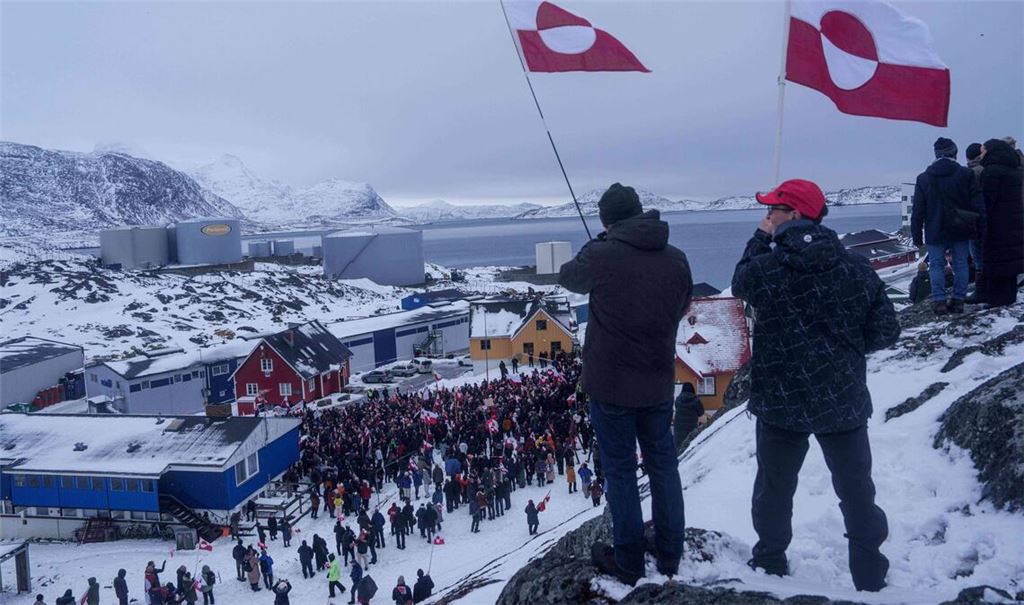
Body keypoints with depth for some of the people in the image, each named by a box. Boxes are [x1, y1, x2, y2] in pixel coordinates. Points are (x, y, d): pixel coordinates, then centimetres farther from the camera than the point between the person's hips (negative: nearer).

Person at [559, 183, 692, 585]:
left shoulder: (601, 255, -15)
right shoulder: (677, 259, -2)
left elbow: (568, 278, 5)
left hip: (610, 383, -4)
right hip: (659, 382, 4)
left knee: (620, 470, 8)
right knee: (663, 465, 17)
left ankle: (628, 563, 20)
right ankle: (670, 556, 29)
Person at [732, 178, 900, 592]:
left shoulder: (765, 268, -15)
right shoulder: (856, 268, -7)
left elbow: (739, 284, 8)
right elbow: (885, 330, -3)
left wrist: (760, 240, 12)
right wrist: (845, 351, 12)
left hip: (780, 404, -1)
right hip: (844, 402, 2)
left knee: (774, 488, 18)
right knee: (856, 490, 17)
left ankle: (770, 562, 34)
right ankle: (869, 574, 29)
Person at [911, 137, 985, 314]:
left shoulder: (923, 178, 0)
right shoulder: (966, 174, -2)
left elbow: (918, 211, 1)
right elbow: (978, 204, -3)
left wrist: (917, 236, 5)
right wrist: (979, 229, 3)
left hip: (935, 232, 0)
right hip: (961, 232, 1)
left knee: (936, 266, 4)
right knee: (960, 265, 8)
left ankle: (939, 301, -2)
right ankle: (958, 300, 9)